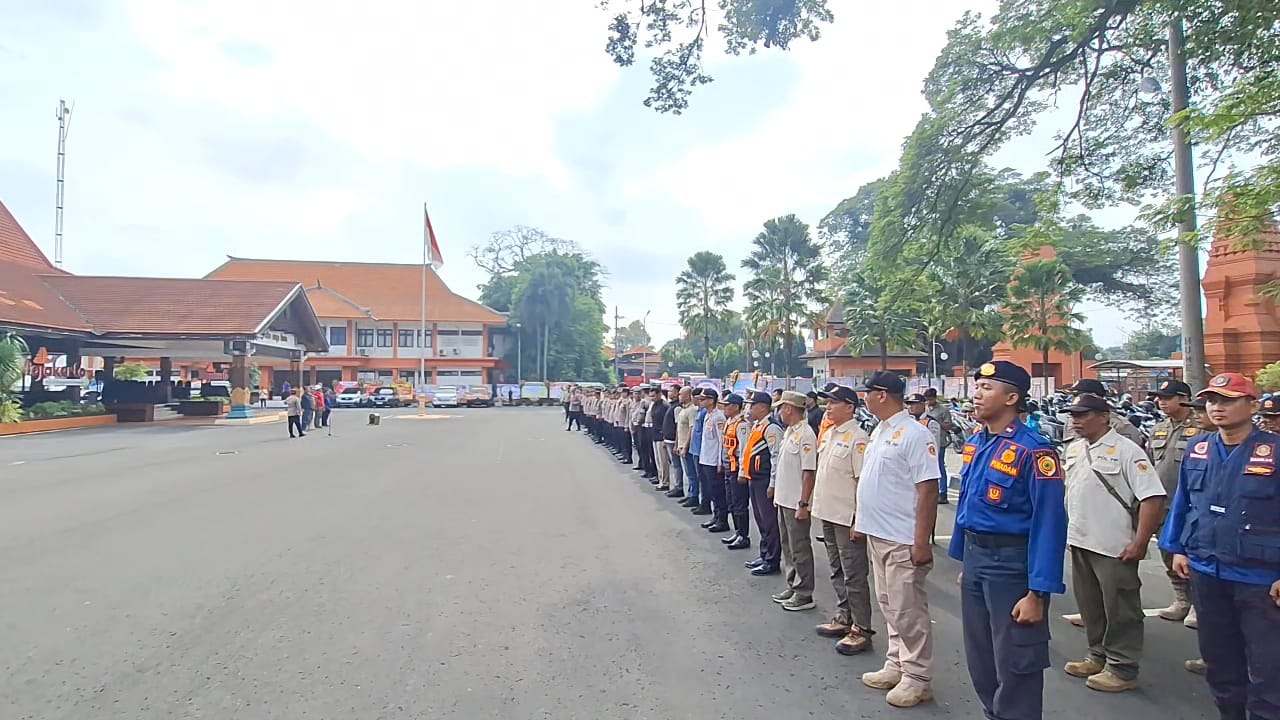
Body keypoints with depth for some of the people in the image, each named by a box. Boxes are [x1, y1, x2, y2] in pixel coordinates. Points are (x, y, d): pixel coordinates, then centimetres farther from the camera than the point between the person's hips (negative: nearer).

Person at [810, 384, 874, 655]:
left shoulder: (857, 438, -16)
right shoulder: (828, 434, 11)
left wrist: (859, 519, -20)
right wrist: (820, 506, 18)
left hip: (847, 518, -9)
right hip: (828, 515, 9)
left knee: (854, 575, 0)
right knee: (838, 571, 19)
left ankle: (861, 631, 9)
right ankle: (844, 619, 31)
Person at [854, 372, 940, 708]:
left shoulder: (914, 434, -17)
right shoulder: (879, 431, 11)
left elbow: (928, 490, -19)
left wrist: (922, 542, -21)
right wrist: (861, 520, 18)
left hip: (903, 540, -9)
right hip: (877, 535, 9)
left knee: (908, 611, 3)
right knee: (890, 607, 19)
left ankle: (918, 677, 17)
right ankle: (896, 665, 32)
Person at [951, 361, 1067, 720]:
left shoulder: (1032, 450, -19)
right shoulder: (973, 443, 5)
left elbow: (1049, 524, -19)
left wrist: (1037, 593, -20)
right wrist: (965, 563, 17)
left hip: (1012, 564, -7)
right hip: (974, 558, 7)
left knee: (1015, 667, 9)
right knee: (980, 662, 20)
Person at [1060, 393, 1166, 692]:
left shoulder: (1126, 450, -14)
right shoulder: (1073, 449, 8)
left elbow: (1153, 497, -17)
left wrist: (1139, 543, -19)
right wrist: (1069, 531, 16)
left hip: (1114, 547, -7)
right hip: (1080, 543, 7)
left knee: (1120, 610, 6)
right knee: (1090, 606, 18)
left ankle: (1123, 669, 18)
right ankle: (1099, 657, 32)